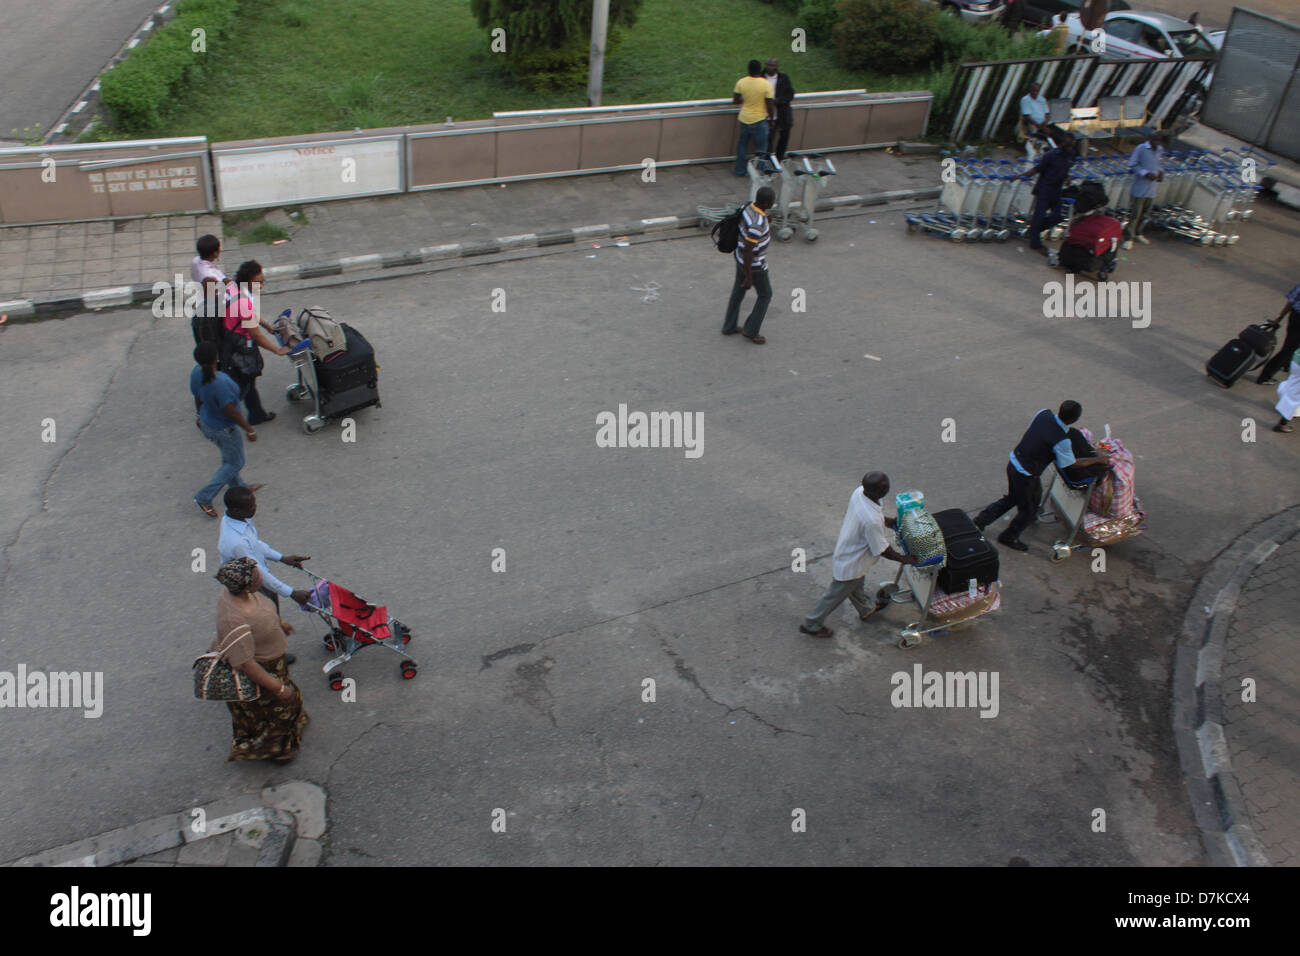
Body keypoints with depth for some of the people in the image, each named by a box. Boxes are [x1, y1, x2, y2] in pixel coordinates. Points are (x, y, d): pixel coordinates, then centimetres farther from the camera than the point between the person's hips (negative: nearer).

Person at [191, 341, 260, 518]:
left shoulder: (196, 373, -14)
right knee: (235, 463, 14)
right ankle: (204, 497, 18)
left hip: (207, 423, 8)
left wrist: (200, 416, 22)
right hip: (224, 430, -8)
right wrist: (249, 430, -16)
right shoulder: (220, 384, -39)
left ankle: (238, 487, 49)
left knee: (229, 457, 28)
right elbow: (231, 412, -29)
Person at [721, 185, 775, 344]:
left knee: (738, 291, 24)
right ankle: (751, 330, 27)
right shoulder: (756, 224, -37)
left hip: (741, 257, 9)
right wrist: (749, 278, -22)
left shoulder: (750, 207, -8)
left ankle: (729, 327, 38)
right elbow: (748, 252, -31)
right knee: (765, 294, 14)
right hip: (753, 264, -9)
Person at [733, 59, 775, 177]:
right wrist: (771, 119, 3)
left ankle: (740, 170, 26)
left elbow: (735, 101, 2)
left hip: (744, 118, 4)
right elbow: (770, 106, -13)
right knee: (760, 148, 8)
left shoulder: (741, 82, -6)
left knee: (742, 144, 19)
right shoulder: (766, 85, -15)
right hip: (759, 120, -4)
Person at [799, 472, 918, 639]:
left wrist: (886, 520, 10)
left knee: (857, 586, 34)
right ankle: (811, 625, 37)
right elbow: (882, 550, -25)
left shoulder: (858, 492, -19)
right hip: (850, 564, -8)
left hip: (845, 549, 8)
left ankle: (865, 610, 62)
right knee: (835, 595, 16)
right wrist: (904, 559, -9)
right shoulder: (872, 521, -42)